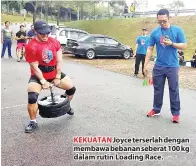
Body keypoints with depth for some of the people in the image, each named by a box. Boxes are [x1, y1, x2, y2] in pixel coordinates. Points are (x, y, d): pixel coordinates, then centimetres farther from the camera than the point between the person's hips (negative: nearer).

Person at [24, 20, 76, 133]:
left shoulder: (55, 42, -6)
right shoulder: (31, 47, -20)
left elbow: (59, 61, -5)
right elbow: (35, 67, -19)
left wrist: (57, 77, -9)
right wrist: (43, 82, -20)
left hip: (54, 73, 5)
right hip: (38, 76, -4)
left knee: (72, 88, 8)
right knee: (32, 97, -23)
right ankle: (33, 122, -2)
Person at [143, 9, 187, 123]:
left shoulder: (177, 30, -3)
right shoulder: (155, 32, 2)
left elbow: (184, 46, -3)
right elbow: (150, 49, 5)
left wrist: (171, 43, -19)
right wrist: (146, 65, 1)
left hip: (172, 66, -2)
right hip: (158, 66, 3)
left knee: (174, 90, 3)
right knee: (158, 89, 12)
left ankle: (176, 113, 13)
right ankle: (156, 109, 26)